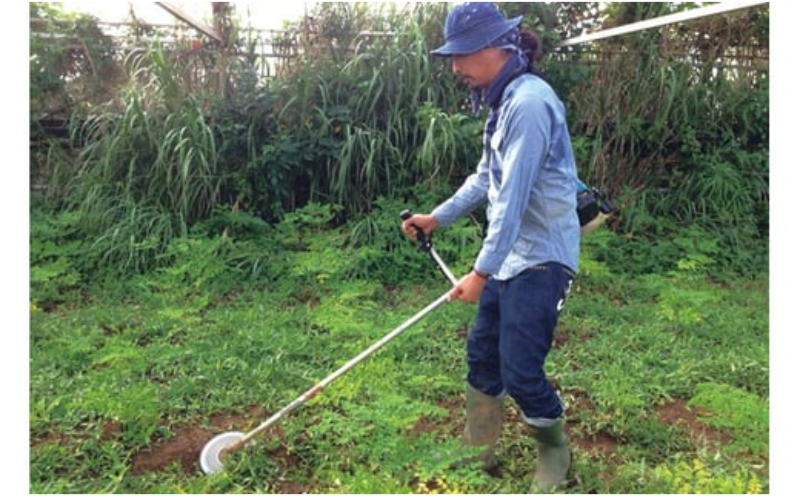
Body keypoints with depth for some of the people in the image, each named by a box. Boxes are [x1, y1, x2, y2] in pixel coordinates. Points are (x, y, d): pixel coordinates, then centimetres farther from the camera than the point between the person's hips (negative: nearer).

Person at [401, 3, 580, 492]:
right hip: (510, 255, 10)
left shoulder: (530, 102, -20)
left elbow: (514, 198, -24)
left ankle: (555, 453, 25)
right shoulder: (505, 100, 12)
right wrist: (437, 217, 20)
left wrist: (480, 272, -22)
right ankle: (478, 450, 32)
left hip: (540, 257, -10)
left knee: (520, 370, -2)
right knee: (483, 351, 15)